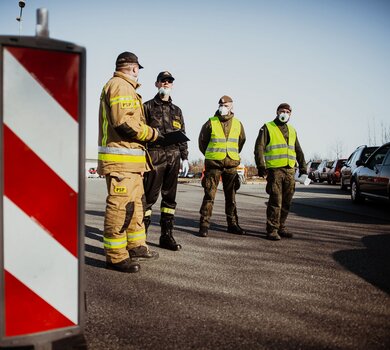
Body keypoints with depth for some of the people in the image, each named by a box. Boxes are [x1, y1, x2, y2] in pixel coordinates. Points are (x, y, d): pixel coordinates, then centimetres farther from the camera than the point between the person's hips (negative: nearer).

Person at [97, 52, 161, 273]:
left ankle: (136, 246, 29)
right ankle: (116, 256, -3)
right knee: (120, 205, -9)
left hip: (130, 160, 11)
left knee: (135, 202, 18)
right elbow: (124, 122, -21)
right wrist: (152, 133, -10)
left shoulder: (125, 88, 25)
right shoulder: (121, 86, -10)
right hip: (121, 159, -11)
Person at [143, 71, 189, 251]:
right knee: (149, 197, -6)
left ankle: (167, 236, 14)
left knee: (170, 197, 7)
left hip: (173, 158, 5)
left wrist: (185, 157, 13)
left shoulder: (177, 111, 21)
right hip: (154, 156, -5)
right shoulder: (148, 107, 6)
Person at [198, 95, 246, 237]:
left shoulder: (238, 124, 8)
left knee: (231, 196, 11)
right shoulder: (211, 123, -2)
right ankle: (204, 225, -1)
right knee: (209, 195, -5)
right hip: (213, 164, -3)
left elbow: (241, 141, 23)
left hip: (231, 165, 3)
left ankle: (232, 224, 20)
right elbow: (202, 141, 9)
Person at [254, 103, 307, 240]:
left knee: (286, 202, 8)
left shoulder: (292, 131, 22)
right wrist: (261, 166, -15)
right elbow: (259, 148, -5)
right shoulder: (267, 128, 4)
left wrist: (302, 167, 19)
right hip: (274, 170, -6)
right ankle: (272, 230, -3)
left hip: (290, 170, 6)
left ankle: (281, 227, 18)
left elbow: (298, 151, 26)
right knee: (275, 201, -9)